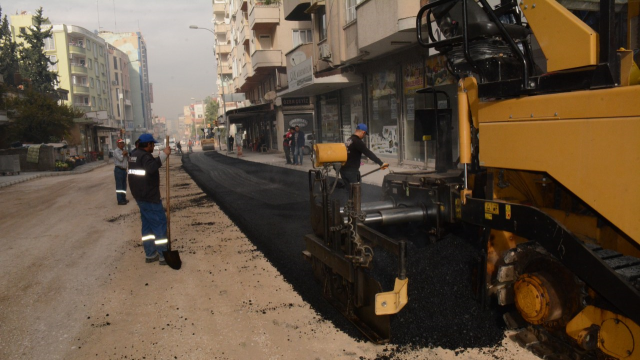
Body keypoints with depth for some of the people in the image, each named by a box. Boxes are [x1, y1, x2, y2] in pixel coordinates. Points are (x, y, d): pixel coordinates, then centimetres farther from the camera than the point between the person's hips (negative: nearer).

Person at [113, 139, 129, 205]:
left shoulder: (124, 150, 16)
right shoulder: (116, 151, -8)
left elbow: (129, 159, 12)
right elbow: (120, 159, -21)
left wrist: (126, 154, -5)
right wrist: (123, 154, -5)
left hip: (124, 169, 8)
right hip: (118, 169, -8)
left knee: (124, 185, 13)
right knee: (119, 185, -8)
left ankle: (123, 198, 22)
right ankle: (119, 200, -9)